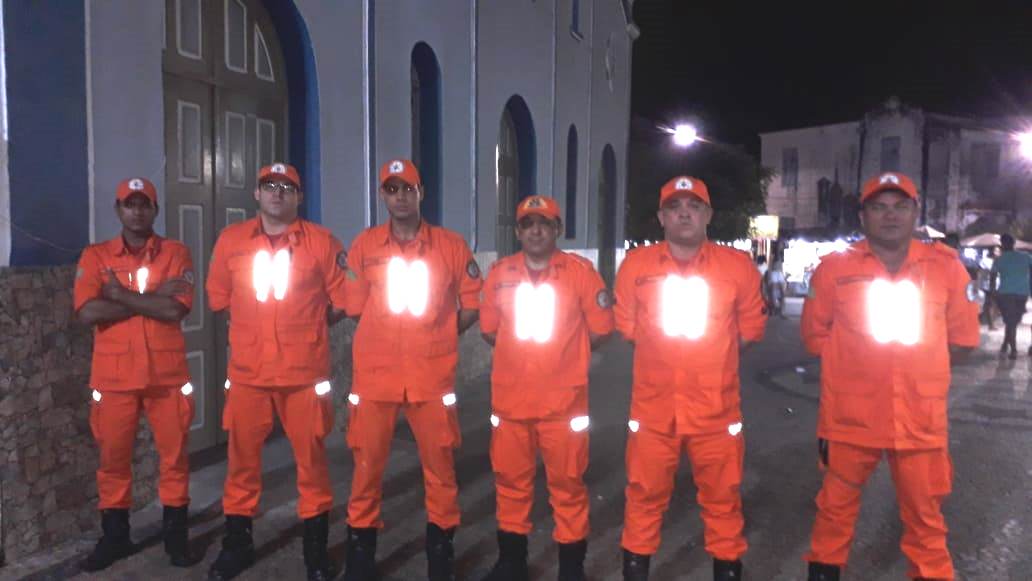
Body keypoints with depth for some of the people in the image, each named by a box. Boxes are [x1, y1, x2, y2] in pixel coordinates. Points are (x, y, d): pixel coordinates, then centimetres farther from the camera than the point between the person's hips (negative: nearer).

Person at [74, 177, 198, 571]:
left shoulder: (176, 253, 1)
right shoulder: (95, 256, 4)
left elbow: (176, 310, -14)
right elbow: (88, 313, -13)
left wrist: (121, 294, -11)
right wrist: (154, 296, -14)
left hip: (167, 375, -1)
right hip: (114, 377, 1)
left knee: (174, 456, 7)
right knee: (113, 459, 11)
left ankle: (176, 535, 21)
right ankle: (114, 537, 27)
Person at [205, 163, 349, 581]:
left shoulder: (321, 242, -1)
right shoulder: (230, 240, 6)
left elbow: (342, 301, 3)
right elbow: (219, 299, 13)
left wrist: (306, 328, 5)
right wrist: (256, 325, 10)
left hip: (305, 372, -2)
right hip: (247, 371, 2)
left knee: (311, 459, 6)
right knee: (242, 458, 10)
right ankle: (237, 544, 27)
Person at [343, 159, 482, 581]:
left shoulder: (451, 245, 1)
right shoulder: (365, 245, 3)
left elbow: (472, 305, 7)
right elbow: (355, 308, 8)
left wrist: (437, 338, 3)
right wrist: (404, 336, 6)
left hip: (432, 376, 0)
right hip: (375, 374, 1)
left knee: (439, 465, 9)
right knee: (367, 465, 8)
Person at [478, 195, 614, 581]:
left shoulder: (581, 271, -5)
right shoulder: (499, 273, 4)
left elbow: (601, 330, 0)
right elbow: (489, 330, 13)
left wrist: (565, 355, 6)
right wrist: (520, 353, 9)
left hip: (564, 399, -3)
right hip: (509, 398, 3)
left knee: (567, 483, 6)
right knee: (510, 480, 14)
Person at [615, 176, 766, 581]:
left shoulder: (738, 266, -1)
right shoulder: (636, 264, 0)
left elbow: (751, 327, 8)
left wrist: (712, 358, 7)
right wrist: (664, 357, 8)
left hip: (717, 408, 0)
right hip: (653, 407, 0)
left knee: (723, 499, 12)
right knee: (645, 497, 11)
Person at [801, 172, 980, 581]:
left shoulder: (946, 266, 1)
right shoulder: (836, 267, -4)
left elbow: (963, 337, 10)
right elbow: (815, 334, 5)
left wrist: (918, 364, 4)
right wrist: (855, 363, 0)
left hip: (921, 419, 1)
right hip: (850, 416, -1)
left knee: (925, 516, 14)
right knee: (837, 505, 14)